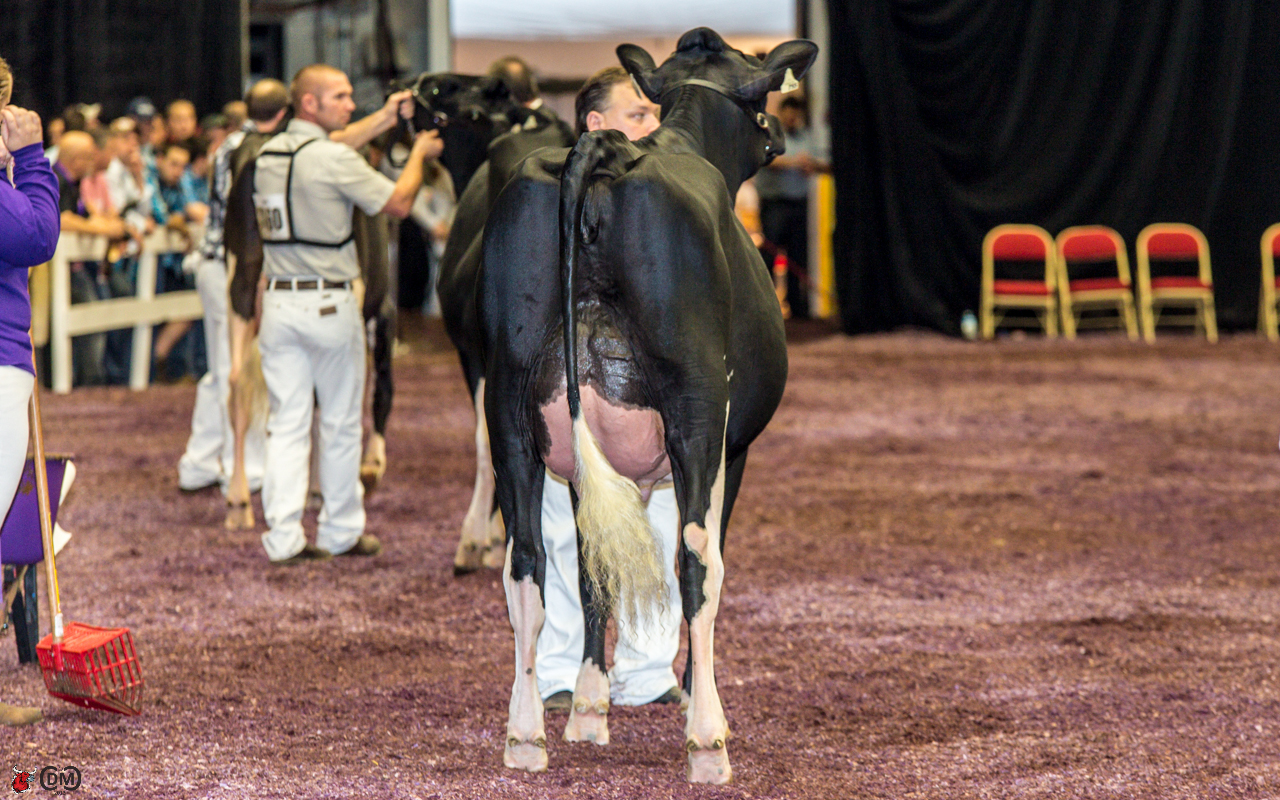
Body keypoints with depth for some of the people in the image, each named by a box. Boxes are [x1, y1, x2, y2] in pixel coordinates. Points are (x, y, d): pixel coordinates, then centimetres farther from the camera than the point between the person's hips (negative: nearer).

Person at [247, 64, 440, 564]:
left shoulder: (269, 153, 8)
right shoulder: (335, 160, -15)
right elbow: (398, 203, -6)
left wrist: (384, 119, 32)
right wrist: (419, 154, 10)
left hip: (278, 300, 6)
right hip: (329, 304, -6)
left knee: (286, 422, 5)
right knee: (341, 423, 8)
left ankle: (283, 536, 0)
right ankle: (341, 531, 17)